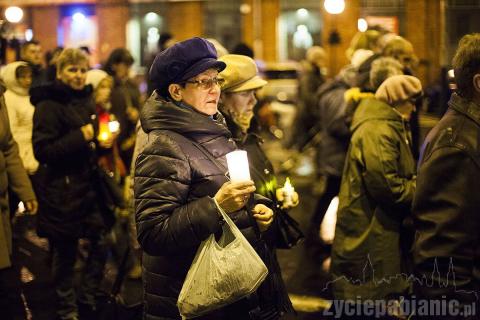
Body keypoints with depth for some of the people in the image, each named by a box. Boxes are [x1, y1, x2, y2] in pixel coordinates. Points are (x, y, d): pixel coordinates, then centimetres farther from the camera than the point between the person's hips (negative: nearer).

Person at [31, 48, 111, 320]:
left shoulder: (87, 100, 11)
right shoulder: (49, 105, -10)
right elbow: (42, 151, -16)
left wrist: (101, 142, 6)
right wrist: (80, 137, -22)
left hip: (88, 185, 7)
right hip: (61, 191, -6)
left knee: (102, 242, 5)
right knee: (65, 253, 3)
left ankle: (87, 298, 26)